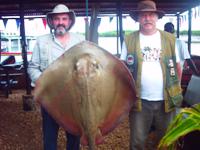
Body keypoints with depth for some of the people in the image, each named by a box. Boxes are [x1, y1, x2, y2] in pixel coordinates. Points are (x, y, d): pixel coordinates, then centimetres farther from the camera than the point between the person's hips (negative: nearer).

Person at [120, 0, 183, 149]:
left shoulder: (169, 39, 3)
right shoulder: (129, 40, -1)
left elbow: (177, 66, 10)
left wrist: (177, 89, 8)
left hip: (166, 100, 2)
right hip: (140, 100, -1)